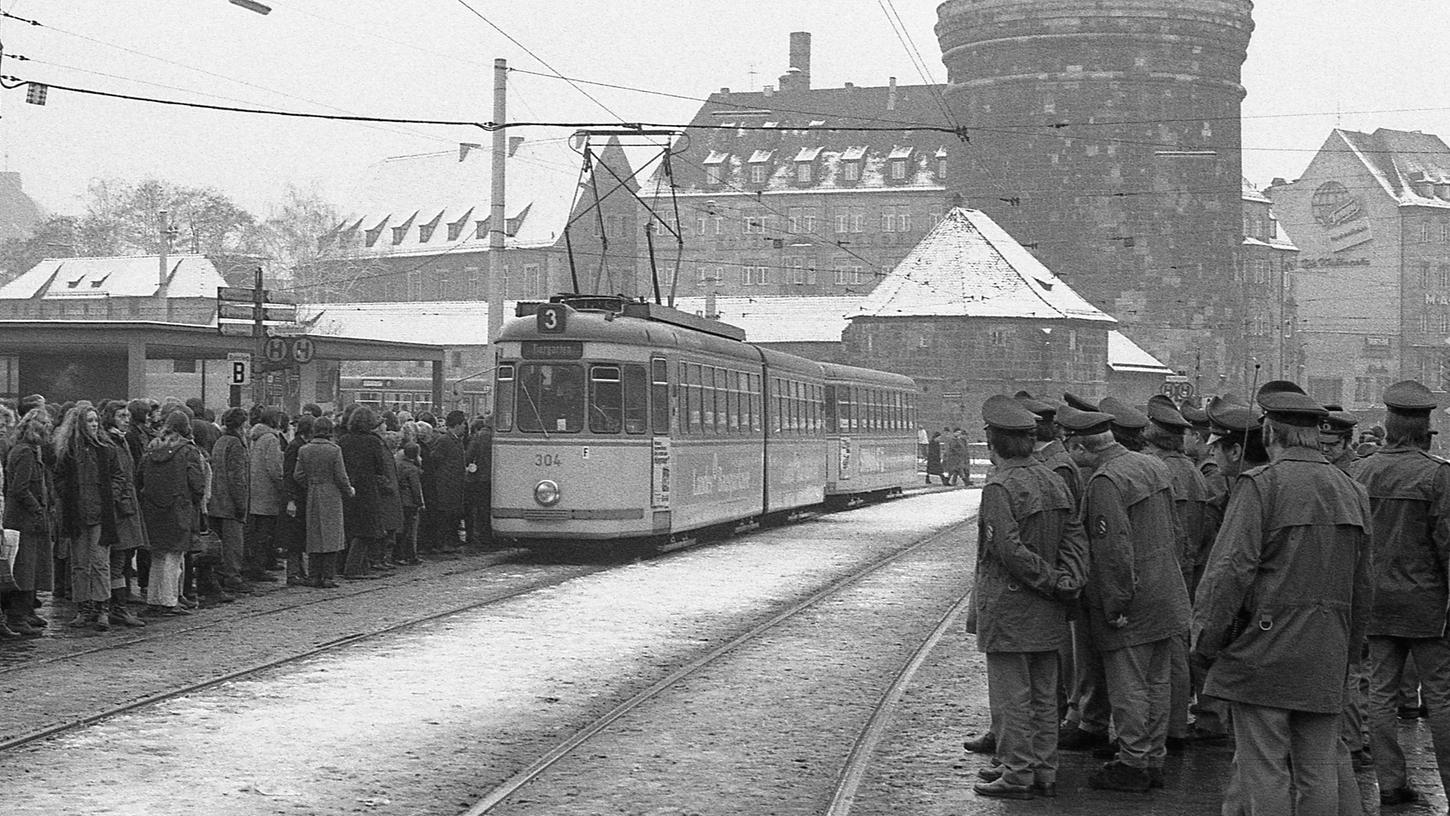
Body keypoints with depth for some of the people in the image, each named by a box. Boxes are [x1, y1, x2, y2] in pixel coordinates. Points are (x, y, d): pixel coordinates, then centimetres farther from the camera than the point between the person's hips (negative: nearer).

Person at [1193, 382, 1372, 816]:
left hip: (1264, 649, -6)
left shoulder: (1261, 484, -10)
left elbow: (1230, 570, -15)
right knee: (1318, 771, 9)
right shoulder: (1352, 491, 11)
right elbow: (1361, 588, 16)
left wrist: (1204, 639, -7)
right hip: (1326, 661, 6)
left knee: (1263, 769, -2)